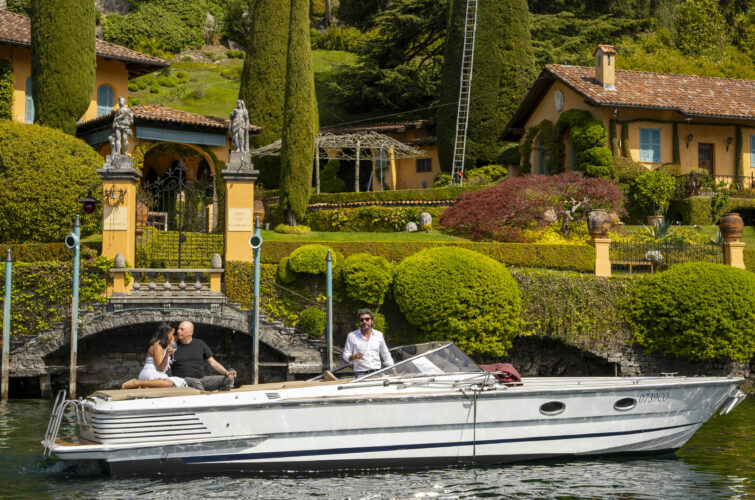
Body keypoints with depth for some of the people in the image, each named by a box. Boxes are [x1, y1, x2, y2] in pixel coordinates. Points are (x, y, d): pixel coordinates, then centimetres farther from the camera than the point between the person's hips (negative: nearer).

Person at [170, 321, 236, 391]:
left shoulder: (200, 344, 14)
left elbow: (213, 363, 12)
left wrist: (226, 372, -4)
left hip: (201, 379, 3)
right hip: (183, 380, -3)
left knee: (228, 379, -17)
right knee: (195, 382, -39)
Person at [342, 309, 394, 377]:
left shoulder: (379, 335, 11)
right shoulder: (352, 336, 3)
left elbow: (386, 355, 19)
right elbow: (346, 356, 4)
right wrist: (354, 356, -17)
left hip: (376, 373, 2)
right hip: (361, 374, -2)